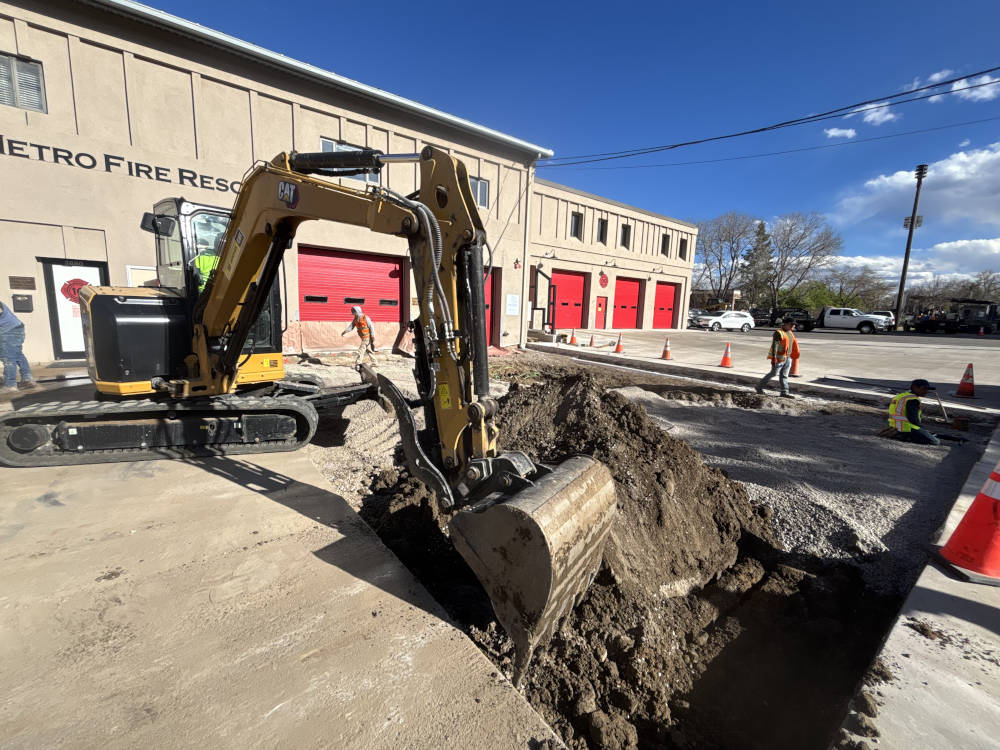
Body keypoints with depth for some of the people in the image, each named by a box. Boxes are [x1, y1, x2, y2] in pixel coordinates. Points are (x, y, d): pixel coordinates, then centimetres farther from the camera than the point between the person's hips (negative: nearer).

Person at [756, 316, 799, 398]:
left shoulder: (790, 333, 14)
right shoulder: (778, 333, -14)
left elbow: (794, 345, 22)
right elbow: (774, 346, -20)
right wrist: (774, 358, -25)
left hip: (787, 358, 8)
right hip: (779, 358, -8)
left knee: (784, 376, 7)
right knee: (774, 373, -2)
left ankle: (784, 392, 9)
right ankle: (759, 387, 9)